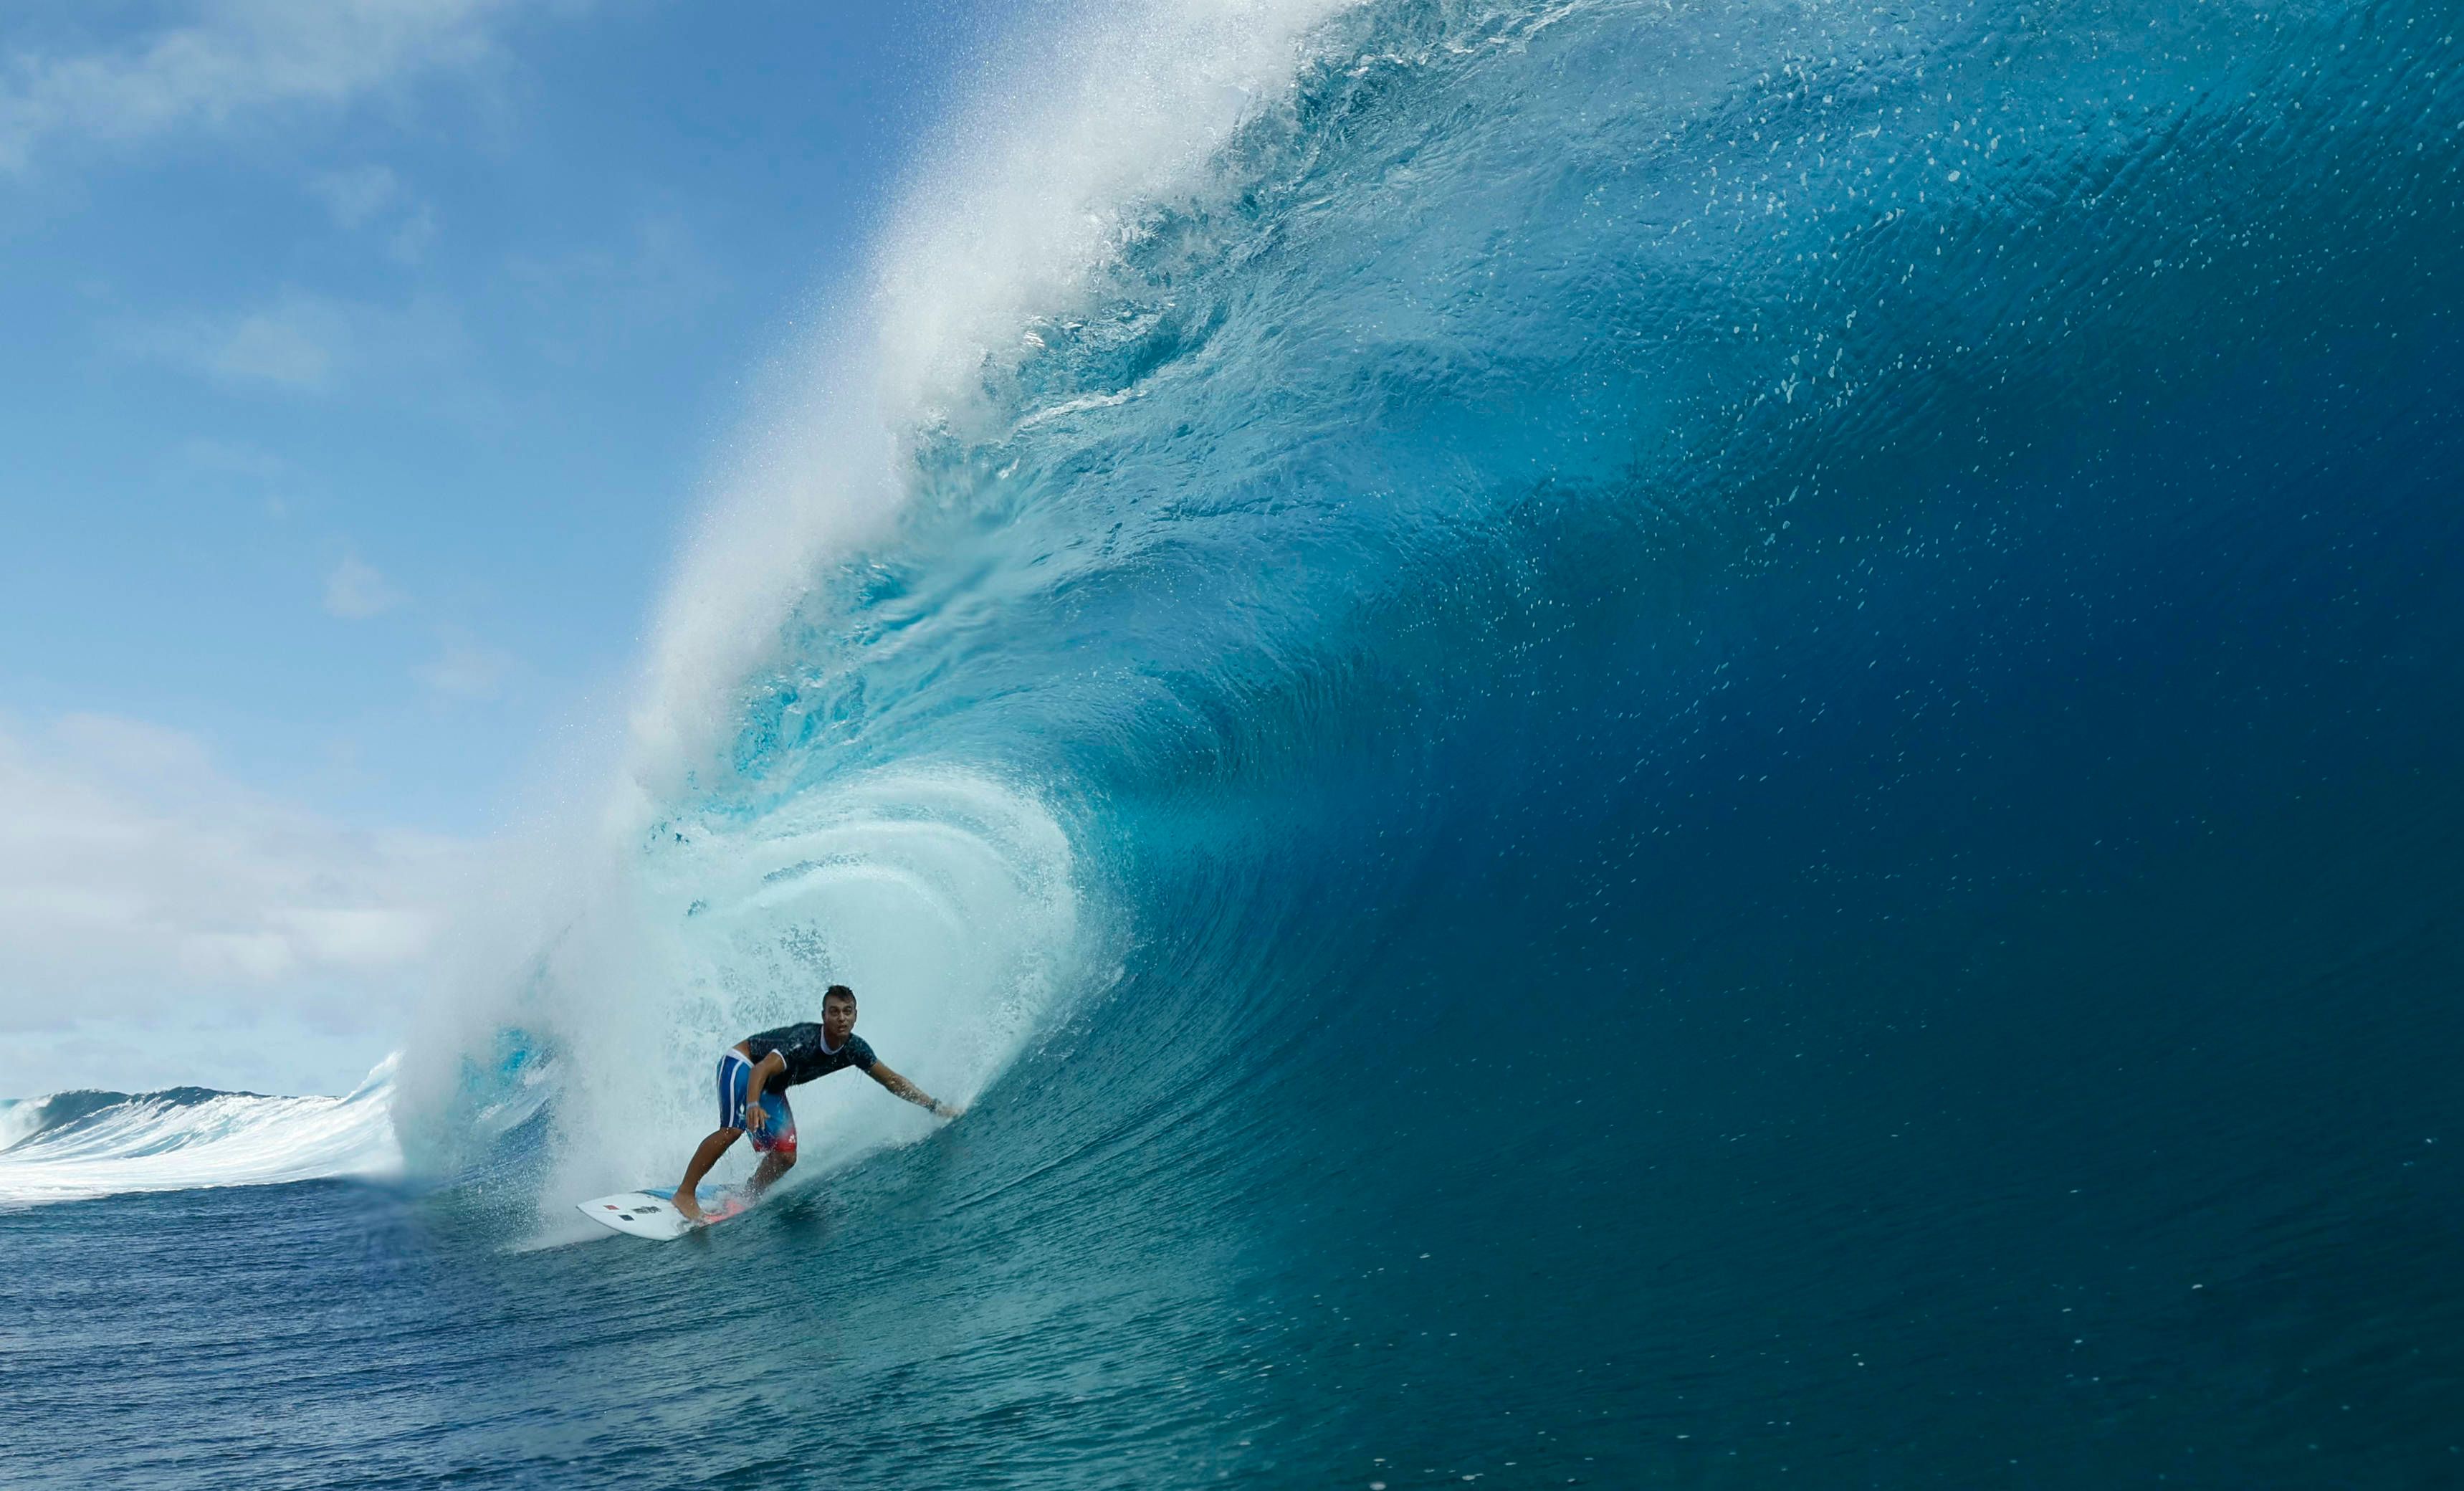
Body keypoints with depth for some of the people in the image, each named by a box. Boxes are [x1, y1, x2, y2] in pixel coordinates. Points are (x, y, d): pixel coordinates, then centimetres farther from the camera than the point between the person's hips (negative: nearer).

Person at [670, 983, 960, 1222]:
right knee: (732, 1129, -28)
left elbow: (892, 1080, -10)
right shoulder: (806, 1040, -36)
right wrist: (753, 1105, -65)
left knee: (785, 1156, -5)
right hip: (741, 1063, -7)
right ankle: (684, 1194, -16)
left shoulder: (854, 1049, -16)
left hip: (771, 1087, 7)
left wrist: (935, 1105, -14)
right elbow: (762, 1070, -46)